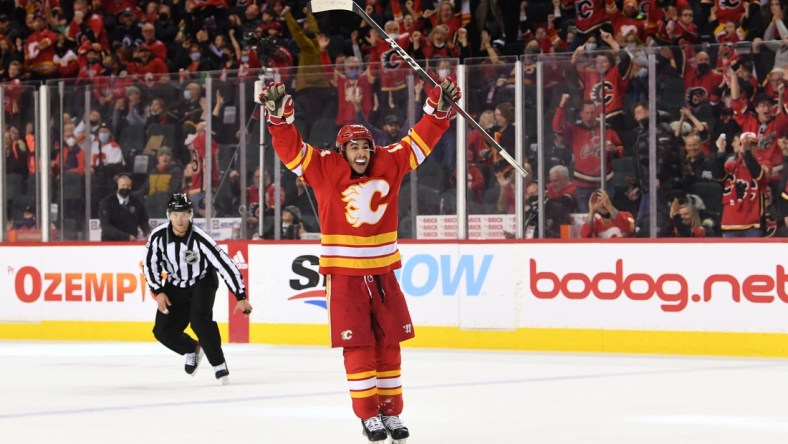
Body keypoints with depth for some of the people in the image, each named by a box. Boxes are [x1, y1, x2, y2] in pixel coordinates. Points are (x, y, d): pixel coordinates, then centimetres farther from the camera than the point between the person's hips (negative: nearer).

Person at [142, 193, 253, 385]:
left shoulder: (199, 239, -31)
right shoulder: (158, 236, -21)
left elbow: (225, 264, -31)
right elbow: (150, 264, -6)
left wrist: (241, 297, -33)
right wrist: (158, 292, -14)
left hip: (203, 281, -4)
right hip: (176, 285, 4)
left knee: (199, 319, -29)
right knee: (163, 331, -4)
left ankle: (219, 366, -16)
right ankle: (192, 350, 28)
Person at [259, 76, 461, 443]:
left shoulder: (389, 164, 2)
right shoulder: (324, 170, -6)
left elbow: (420, 139, 8)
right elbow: (291, 149, -14)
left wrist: (440, 108, 0)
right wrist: (279, 117, -28)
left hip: (383, 272, 4)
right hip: (344, 275, -3)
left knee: (389, 345, 9)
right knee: (358, 347, -2)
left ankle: (391, 413, 20)